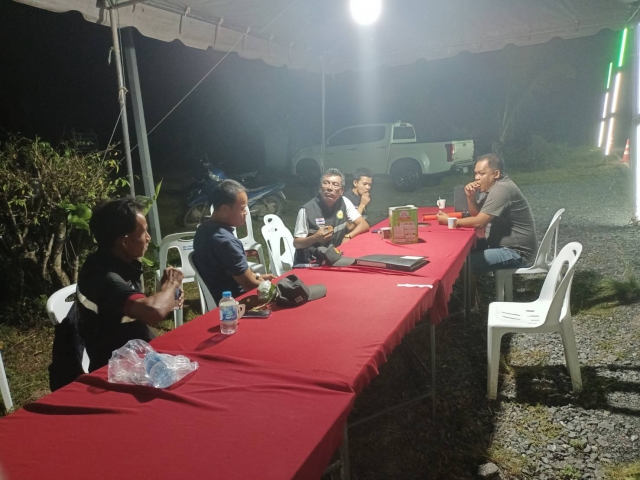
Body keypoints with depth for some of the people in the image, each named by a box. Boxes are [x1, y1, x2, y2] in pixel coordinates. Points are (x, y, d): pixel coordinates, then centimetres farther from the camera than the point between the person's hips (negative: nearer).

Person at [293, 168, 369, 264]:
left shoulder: (344, 203, -3)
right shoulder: (307, 209, -15)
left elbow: (364, 225, 0)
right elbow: (296, 243, -10)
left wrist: (348, 236, -17)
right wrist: (315, 238, -28)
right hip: (309, 262, -4)